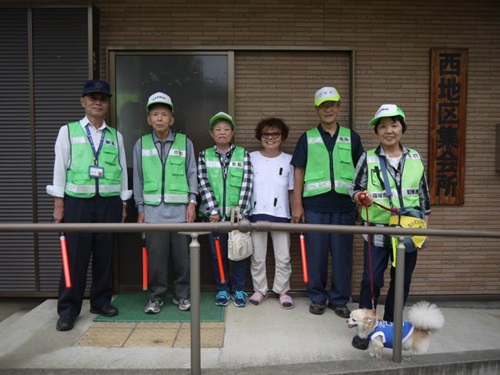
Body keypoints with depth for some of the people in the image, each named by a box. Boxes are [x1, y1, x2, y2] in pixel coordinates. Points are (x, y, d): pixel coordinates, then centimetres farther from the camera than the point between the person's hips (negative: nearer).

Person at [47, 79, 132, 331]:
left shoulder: (116, 136, 11)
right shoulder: (68, 131, 6)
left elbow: (122, 170, 10)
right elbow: (60, 167, 3)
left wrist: (123, 204, 8)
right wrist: (58, 202, -2)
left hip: (109, 202, 2)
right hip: (77, 201, -2)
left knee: (105, 255, 8)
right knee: (75, 257, -1)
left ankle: (101, 301, 23)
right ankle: (68, 310, 11)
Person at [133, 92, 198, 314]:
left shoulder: (184, 142, 6)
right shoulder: (141, 144, 9)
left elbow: (192, 174, 6)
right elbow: (138, 178, 10)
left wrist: (192, 202, -1)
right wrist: (140, 208, 7)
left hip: (180, 209, 0)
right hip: (153, 209, 1)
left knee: (181, 254, 4)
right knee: (155, 255, 3)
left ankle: (182, 295, 21)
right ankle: (156, 296, 19)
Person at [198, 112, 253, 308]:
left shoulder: (242, 154, 3)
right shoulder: (204, 156, 4)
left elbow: (247, 184, -5)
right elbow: (203, 184, -4)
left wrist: (240, 211, -13)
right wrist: (213, 211, -12)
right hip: (214, 214, 1)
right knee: (218, 254, 9)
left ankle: (239, 290, 24)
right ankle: (222, 289, 26)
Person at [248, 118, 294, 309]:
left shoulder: (289, 160, 3)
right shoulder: (251, 158, 3)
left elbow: (292, 191, 6)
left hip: (281, 215, 0)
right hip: (256, 214, 0)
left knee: (283, 257, 5)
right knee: (257, 257, 9)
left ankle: (283, 291, 22)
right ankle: (260, 290, 25)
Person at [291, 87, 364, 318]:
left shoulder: (351, 137, 10)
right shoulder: (307, 138, 7)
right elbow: (299, 171, 4)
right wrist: (297, 204, -2)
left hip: (344, 205, 1)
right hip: (314, 205, -1)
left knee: (342, 255, 7)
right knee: (316, 254, 6)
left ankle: (339, 300, 22)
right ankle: (317, 298, 22)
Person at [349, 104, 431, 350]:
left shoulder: (415, 158, 6)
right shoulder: (368, 158, -2)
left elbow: (423, 193, 12)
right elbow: (354, 189, 1)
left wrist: (424, 225, 9)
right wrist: (361, 196, -22)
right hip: (377, 232, -3)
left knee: (402, 282, 12)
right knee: (372, 280, -1)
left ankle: (390, 326, 30)